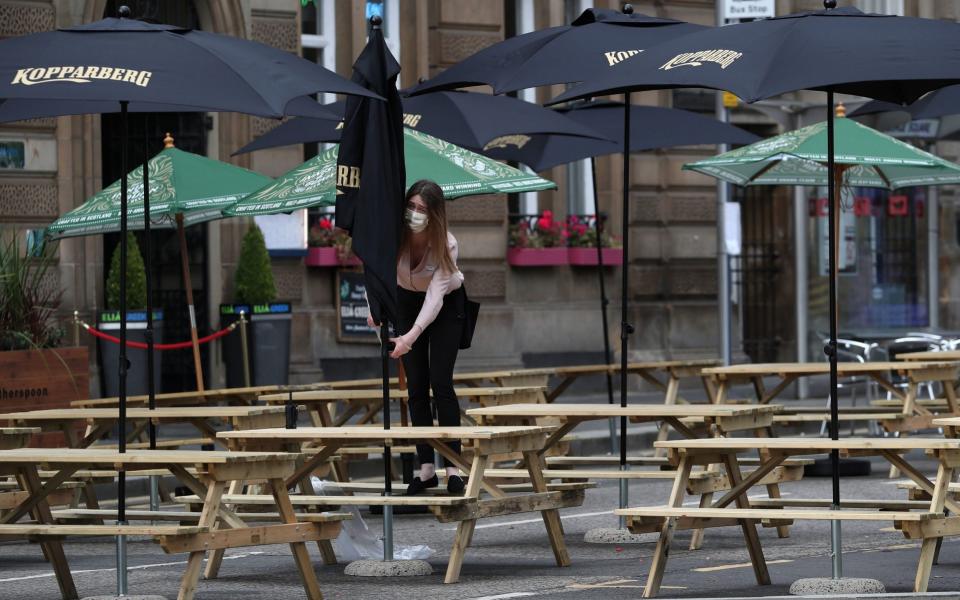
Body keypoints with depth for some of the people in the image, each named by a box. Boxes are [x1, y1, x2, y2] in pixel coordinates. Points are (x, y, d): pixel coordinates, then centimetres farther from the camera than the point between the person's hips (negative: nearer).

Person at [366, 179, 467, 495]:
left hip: (446, 305, -3)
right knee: (416, 386, 0)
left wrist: (410, 337, -46)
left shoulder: (446, 244, -31)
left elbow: (435, 296, -36)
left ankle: (453, 467, -9)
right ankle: (426, 468, 4)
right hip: (407, 301, 3)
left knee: (440, 383, -12)